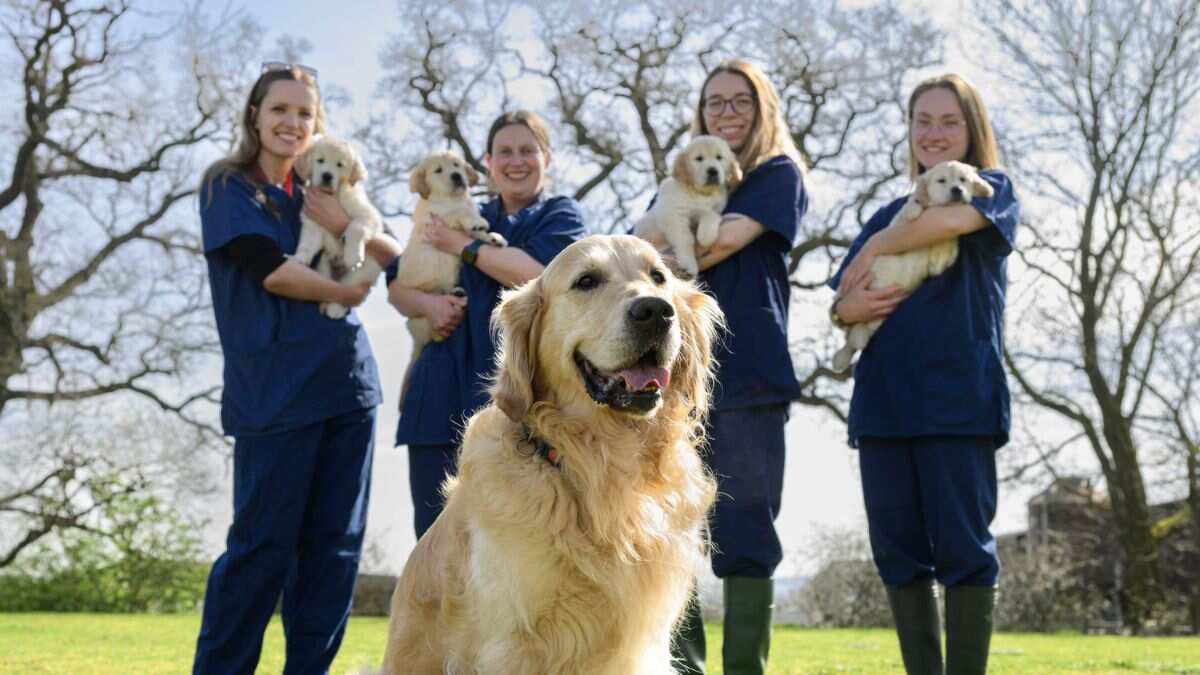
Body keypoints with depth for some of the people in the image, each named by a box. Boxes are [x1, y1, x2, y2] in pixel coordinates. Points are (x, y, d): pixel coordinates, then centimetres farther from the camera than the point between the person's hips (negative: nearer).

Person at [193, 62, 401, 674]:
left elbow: (395, 259, 15)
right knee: (263, 543, -4)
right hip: (275, 387, -6)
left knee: (334, 544, 6)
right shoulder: (229, 186, 3)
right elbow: (272, 271, -11)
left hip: (347, 380, 6)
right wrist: (349, 292, 0)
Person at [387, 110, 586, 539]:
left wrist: (462, 246, -1)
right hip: (442, 395, 4)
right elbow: (396, 284, 21)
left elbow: (536, 273, -11)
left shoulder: (561, 215, 11)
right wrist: (427, 303, -2)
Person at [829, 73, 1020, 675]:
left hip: (959, 394, -5)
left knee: (961, 545, -7)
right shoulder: (889, 215, 22)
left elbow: (956, 217, -17)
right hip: (883, 396, 5)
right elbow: (840, 303, 17)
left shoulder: (993, 189, 9)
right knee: (898, 551, 4)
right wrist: (849, 307, -7)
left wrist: (876, 247, -5)